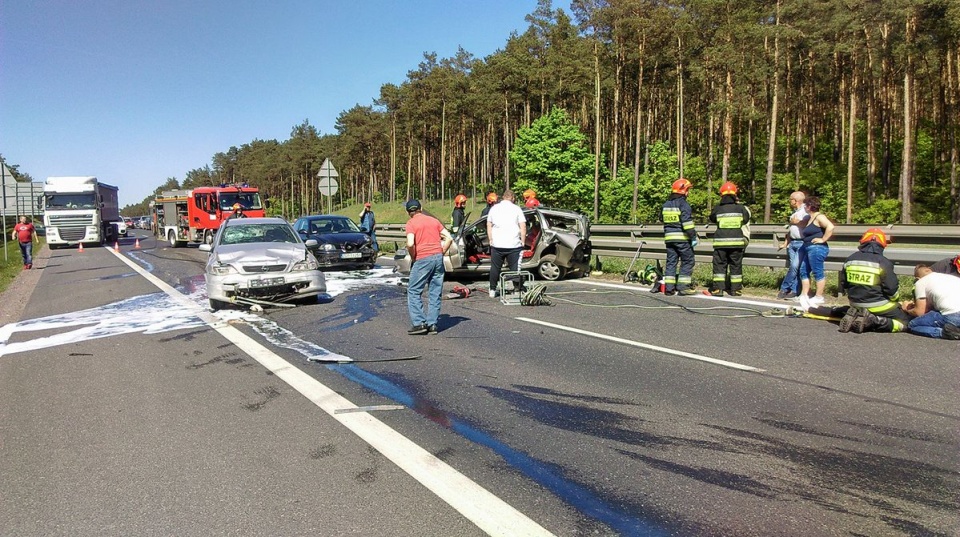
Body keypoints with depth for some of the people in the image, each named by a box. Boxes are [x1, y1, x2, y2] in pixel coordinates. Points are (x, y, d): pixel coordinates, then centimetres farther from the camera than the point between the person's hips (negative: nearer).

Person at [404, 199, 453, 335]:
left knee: (414, 291, 6)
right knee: (435, 293, 10)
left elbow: (410, 244, -16)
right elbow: (449, 238, 11)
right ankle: (432, 324, 10)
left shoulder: (410, 223, 0)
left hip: (422, 259, -5)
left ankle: (419, 323, 0)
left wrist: (413, 258, 0)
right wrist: (441, 253, 14)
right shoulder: (433, 220, 16)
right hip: (438, 257, 5)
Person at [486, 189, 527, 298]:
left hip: (497, 244, 2)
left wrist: (491, 240, 17)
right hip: (513, 244, -2)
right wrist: (523, 241, 3)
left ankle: (492, 290, 16)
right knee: (515, 268, 2)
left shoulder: (494, 208, 9)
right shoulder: (516, 209, 0)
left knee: (495, 268, 12)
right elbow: (523, 227, -4)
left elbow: (489, 226, 12)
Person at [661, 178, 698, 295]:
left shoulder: (666, 205, 13)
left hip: (669, 237, 7)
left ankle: (669, 287, 6)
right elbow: (687, 222, -16)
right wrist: (693, 236, -13)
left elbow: (662, 219, 22)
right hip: (682, 237, -7)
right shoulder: (683, 204, -11)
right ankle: (683, 286, -3)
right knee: (688, 261, 2)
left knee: (671, 261, 9)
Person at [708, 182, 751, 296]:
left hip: (720, 242, -1)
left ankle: (718, 288, 1)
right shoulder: (741, 208, -1)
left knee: (719, 264, 5)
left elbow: (712, 218, 13)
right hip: (737, 241, 1)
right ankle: (736, 289, 13)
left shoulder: (717, 209, -5)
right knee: (736, 265, 10)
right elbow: (746, 219, 14)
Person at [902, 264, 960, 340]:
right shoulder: (947, 276, 30)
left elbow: (919, 312, 8)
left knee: (912, 325, 7)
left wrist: (907, 310, 28)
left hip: (952, 316, -7)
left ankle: (946, 332, -14)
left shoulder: (920, 282, 9)